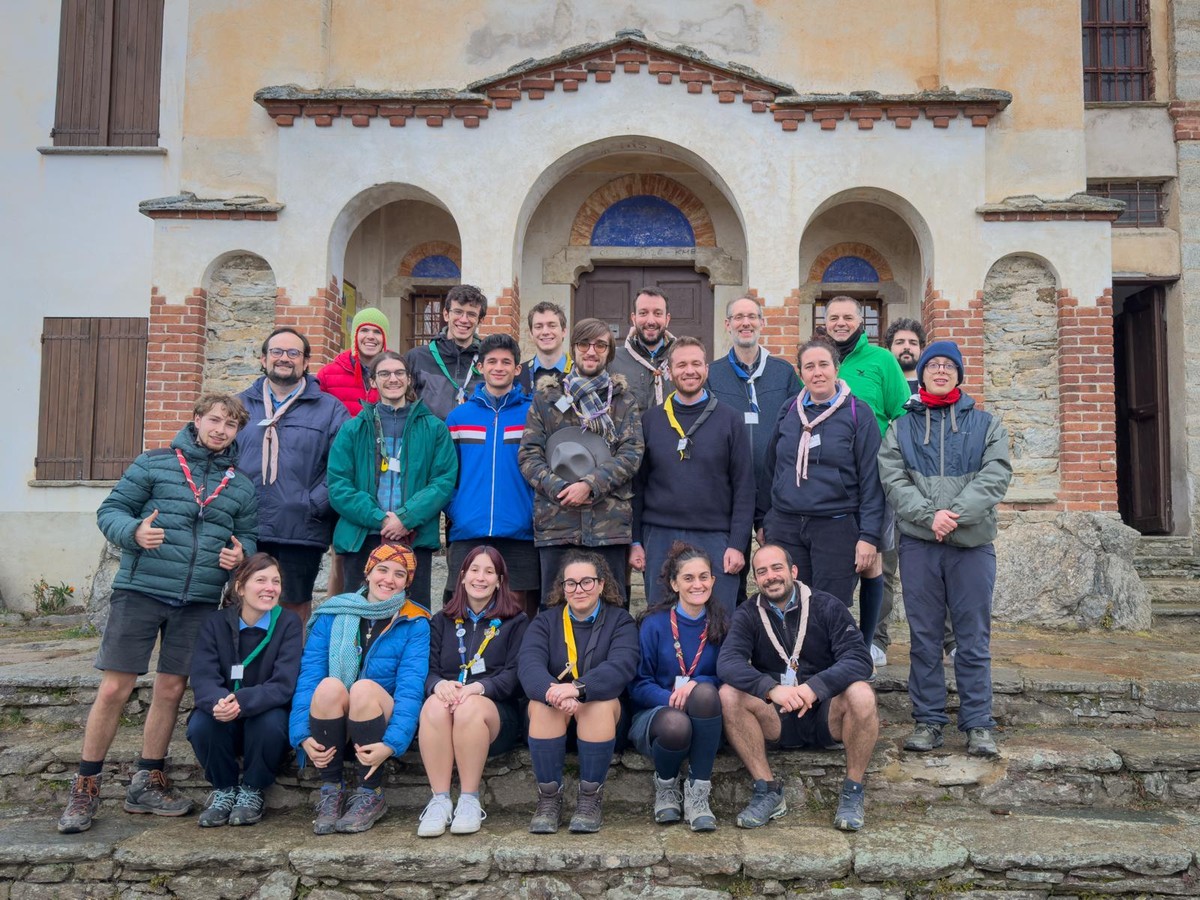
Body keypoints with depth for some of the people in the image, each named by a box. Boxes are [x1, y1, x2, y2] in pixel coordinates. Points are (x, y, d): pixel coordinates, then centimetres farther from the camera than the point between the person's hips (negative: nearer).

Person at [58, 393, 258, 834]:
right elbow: (110, 511, 1)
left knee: (170, 690, 10)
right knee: (114, 689, -1)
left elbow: (247, 536, 13)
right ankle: (85, 787, 15)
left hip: (199, 601, 3)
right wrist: (134, 531, -19)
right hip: (140, 591, -3)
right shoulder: (153, 464, 1)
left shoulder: (241, 486, 11)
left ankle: (148, 783, 26)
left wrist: (240, 554, -9)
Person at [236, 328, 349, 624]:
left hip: (301, 533, -2)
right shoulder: (241, 405, 15)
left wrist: (314, 506, -12)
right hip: (244, 532, 3)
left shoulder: (330, 409, 6)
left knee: (294, 608, 6)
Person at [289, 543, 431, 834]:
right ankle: (330, 792, -14)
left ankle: (370, 795, -14)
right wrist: (303, 735, -18)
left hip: (379, 729, -1)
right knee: (329, 685, -29)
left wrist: (391, 744, -26)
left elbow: (410, 688, -13)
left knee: (364, 688, -32)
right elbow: (308, 675, -5)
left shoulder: (414, 624, -2)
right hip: (332, 727, 1)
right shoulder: (331, 614, 3)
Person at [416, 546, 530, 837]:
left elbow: (515, 674, -1)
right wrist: (439, 684, -15)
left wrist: (479, 688, -20)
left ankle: (469, 801, -25)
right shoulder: (442, 622, 21)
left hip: (498, 712, -2)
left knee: (470, 709, -37)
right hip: (447, 698, 2)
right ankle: (439, 801, -29)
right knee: (434, 705, -34)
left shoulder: (515, 621, 12)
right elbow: (428, 669, 10)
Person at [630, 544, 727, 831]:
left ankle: (697, 793, -20)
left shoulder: (722, 623, 4)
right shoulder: (654, 623, -3)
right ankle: (666, 786, -1)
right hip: (655, 714, -1)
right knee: (676, 723, -37)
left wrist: (697, 686, -18)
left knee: (705, 693, -33)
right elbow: (638, 685, -2)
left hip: (704, 721, 1)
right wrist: (672, 698, -23)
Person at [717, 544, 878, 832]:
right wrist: (771, 689, -36)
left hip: (826, 713, -1)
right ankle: (767, 791, -14)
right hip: (777, 720, 1)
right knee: (729, 695, -25)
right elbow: (727, 663, -18)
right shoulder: (747, 615, 0)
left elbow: (860, 659, -15)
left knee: (861, 694, -31)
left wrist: (815, 687, -32)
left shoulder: (827, 606, -3)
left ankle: (853, 792, -11)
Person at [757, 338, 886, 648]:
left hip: (837, 527, -3)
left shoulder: (858, 414, -1)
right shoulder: (789, 413, 10)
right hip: (785, 527, 4)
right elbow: (770, 467, 16)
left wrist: (869, 536, -10)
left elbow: (871, 479, -4)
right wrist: (763, 521, 13)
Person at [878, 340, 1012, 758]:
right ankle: (928, 719, 14)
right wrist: (929, 514, -17)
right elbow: (893, 480, -1)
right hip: (918, 543, 1)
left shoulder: (986, 424, 11)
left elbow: (995, 476, -3)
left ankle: (978, 724, 9)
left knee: (974, 638, 2)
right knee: (924, 636, 6)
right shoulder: (901, 427, 11)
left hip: (972, 542, 0)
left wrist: (956, 513, -17)